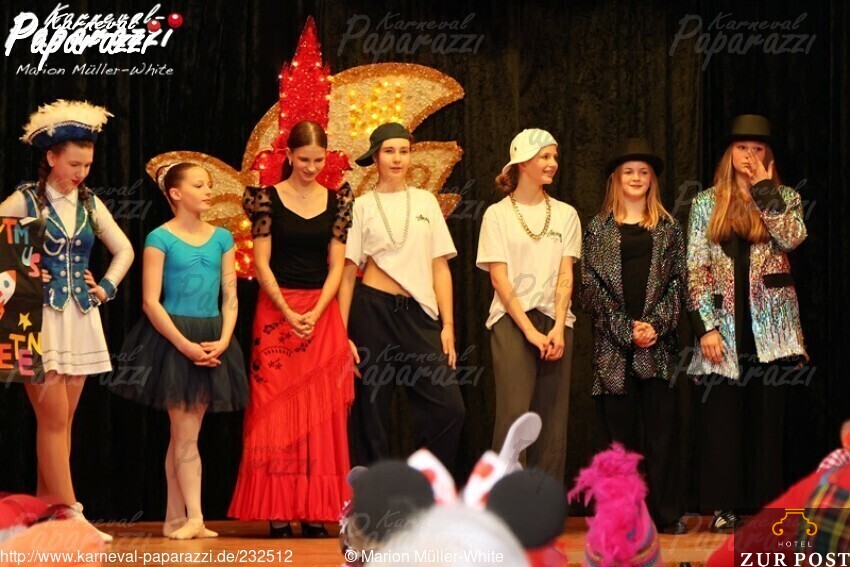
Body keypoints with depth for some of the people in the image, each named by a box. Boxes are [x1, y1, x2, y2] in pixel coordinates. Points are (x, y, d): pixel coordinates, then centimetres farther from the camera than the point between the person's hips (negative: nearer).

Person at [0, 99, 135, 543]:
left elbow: (124, 249, 20)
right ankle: (70, 515, -8)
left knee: (60, 421, 7)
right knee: (53, 418, -7)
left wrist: (106, 287, 9)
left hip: (81, 319, 5)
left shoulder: (89, 203, 9)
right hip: (42, 318, -5)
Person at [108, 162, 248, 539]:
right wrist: (186, 345, -16)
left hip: (212, 342, 4)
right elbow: (151, 302, -10)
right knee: (186, 435, -5)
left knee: (184, 434, 8)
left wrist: (223, 341, -9)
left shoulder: (222, 238, 8)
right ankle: (194, 518, -5)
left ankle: (175, 517, 12)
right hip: (171, 340, -4)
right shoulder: (161, 239, -6)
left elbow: (230, 297, 7)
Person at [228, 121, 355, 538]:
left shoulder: (337, 200, 6)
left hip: (323, 315, 2)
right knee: (276, 414, -3)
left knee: (322, 417, 1)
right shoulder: (269, 198, 0)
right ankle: (278, 515, -1)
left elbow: (336, 264, 3)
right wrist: (289, 313, -13)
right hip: (276, 311, -2)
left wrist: (315, 314, -10)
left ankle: (315, 514, 5)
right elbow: (261, 262, -4)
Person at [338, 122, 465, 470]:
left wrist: (448, 325, 1)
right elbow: (347, 274, 1)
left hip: (419, 313, 2)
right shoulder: (362, 206, 4)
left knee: (448, 407, -7)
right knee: (372, 411, 0)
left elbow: (440, 267, 10)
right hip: (373, 311, -2)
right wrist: (342, 334, -6)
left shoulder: (425, 202, 12)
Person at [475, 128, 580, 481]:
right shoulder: (498, 214, 3)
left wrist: (558, 328, -10)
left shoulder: (565, 214, 12)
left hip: (555, 322, 3)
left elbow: (565, 275, 4)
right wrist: (530, 330, -11)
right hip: (512, 321, -3)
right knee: (513, 414, -14)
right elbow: (499, 278, -3)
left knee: (552, 420, 0)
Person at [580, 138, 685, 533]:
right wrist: (628, 329, -9)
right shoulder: (600, 228, 9)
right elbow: (592, 286, 1)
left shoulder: (667, 227, 12)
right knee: (620, 430, 1)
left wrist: (656, 325, -9)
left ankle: (667, 514, 0)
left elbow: (677, 281, 6)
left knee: (661, 427, -3)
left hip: (658, 343, 0)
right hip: (613, 344, 0)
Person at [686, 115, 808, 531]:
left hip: (770, 324, 0)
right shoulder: (706, 203, 9)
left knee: (768, 417, 1)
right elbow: (696, 268, 2)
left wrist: (763, 189, -7)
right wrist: (705, 326, -8)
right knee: (722, 417, -1)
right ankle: (724, 508, 3)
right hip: (724, 324, 0)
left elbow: (791, 237, -13)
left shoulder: (784, 198, 9)